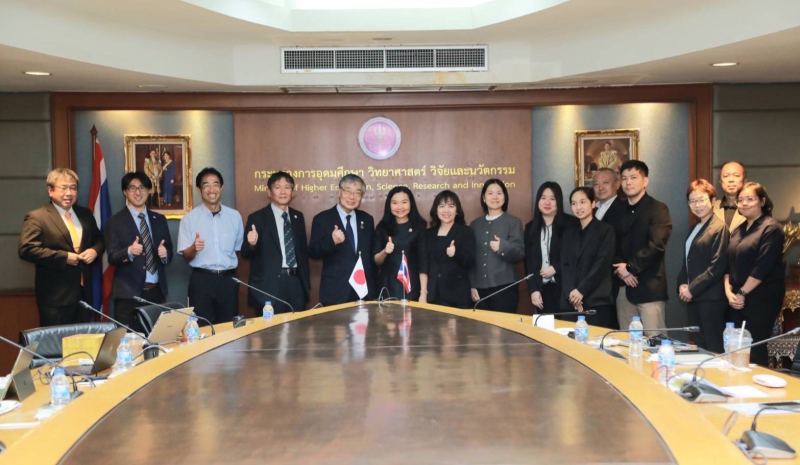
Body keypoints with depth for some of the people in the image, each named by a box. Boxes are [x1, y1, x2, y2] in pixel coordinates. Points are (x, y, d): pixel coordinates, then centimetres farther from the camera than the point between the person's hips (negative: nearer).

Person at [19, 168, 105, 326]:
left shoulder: (85, 214, 12)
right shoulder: (36, 217, -8)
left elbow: (99, 239, 21)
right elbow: (27, 249, -17)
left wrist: (94, 250, -3)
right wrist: (64, 257, -20)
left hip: (84, 291, 7)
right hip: (55, 295, -6)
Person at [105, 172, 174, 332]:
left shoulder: (159, 219, 12)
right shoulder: (115, 221, -1)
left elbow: (169, 252, 14)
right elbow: (112, 258, -7)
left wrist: (165, 254, -10)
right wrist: (129, 252, -27)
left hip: (157, 291, 4)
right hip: (129, 293, -4)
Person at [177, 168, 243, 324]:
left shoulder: (235, 216, 6)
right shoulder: (189, 219, -2)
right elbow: (186, 256, -6)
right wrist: (194, 248, -23)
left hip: (229, 280, 3)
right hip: (201, 280, -3)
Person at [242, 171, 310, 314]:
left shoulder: (298, 217, 12)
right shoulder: (257, 218, -4)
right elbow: (246, 253, -4)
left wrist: (307, 283, 17)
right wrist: (251, 244, -27)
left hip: (296, 283, 5)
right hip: (270, 286, -5)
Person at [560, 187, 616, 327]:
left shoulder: (606, 230, 2)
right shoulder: (569, 232, 15)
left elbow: (602, 264, -7)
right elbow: (564, 265, 7)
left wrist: (581, 290, -13)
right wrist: (571, 292, -9)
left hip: (597, 301, -4)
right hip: (571, 301, 4)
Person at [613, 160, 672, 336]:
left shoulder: (658, 209, -4)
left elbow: (656, 245, -15)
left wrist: (630, 267, -11)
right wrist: (621, 270, -5)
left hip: (649, 287, -6)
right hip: (624, 287, 6)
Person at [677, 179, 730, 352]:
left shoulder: (719, 228, -11)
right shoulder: (695, 228, 16)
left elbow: (717, 267, -17)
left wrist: (692, 289, -15)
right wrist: (682, 284, 3)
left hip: (711, 298, -8)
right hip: (693, 297, 8)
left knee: (714, 349, -2)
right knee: (699, 346, 13)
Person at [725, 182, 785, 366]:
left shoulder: (770, 228, -8)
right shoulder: (738, 230, 15)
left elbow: (763, 267, -15)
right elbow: (728, 263, 13)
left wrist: (742, 293, -12)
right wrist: (729, 291, 0)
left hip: (761, 299, -7)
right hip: (738, 299, 7)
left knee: (755, 349, -6)